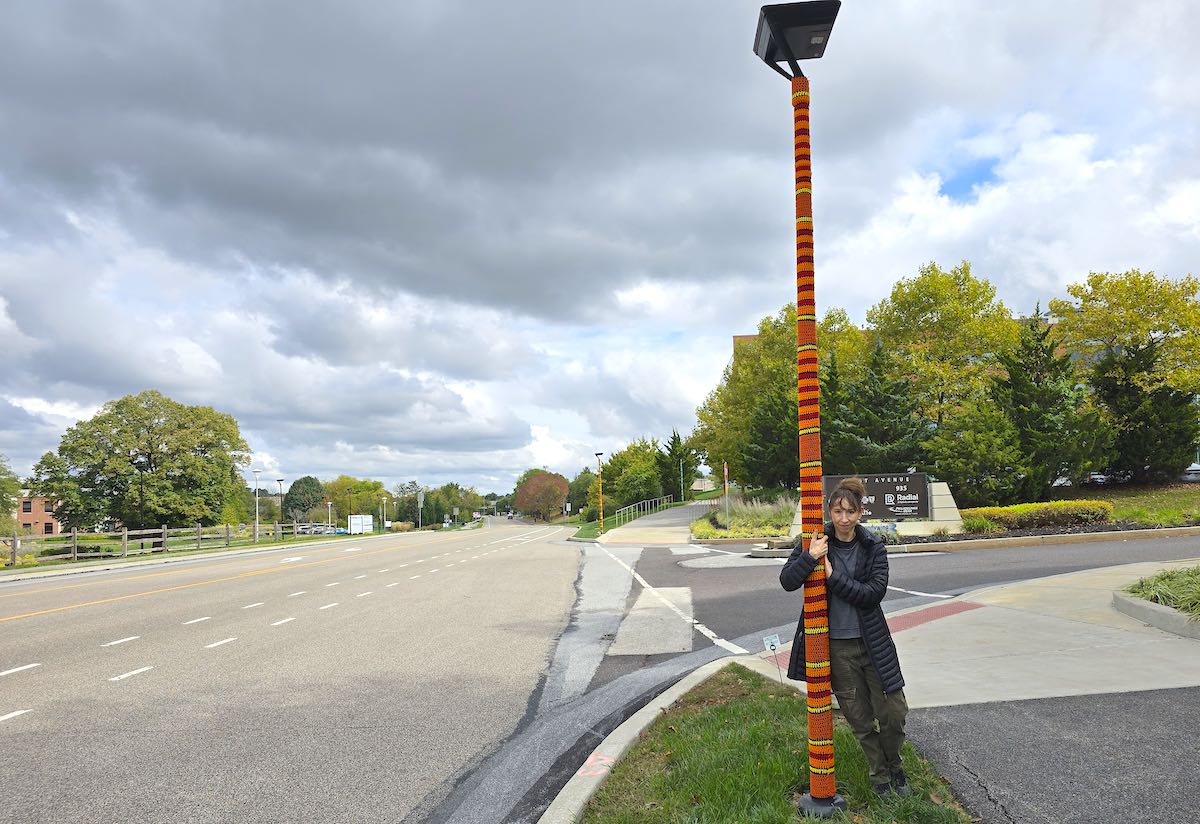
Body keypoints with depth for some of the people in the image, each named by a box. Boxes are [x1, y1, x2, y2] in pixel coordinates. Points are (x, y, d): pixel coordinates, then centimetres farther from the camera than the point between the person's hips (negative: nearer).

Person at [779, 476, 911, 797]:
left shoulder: (873, 545, -4)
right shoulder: (816, 540, -5)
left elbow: (875, 592, -13)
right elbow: (787, 582, -12)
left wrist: (833, 576, -19)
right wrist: (809, 557, -28)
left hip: (872, 641, 0)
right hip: (835, 644, 0)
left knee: (893, 712, 4)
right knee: (859, 718, 10)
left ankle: (894, 765, 34)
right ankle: (880, 775, 33)